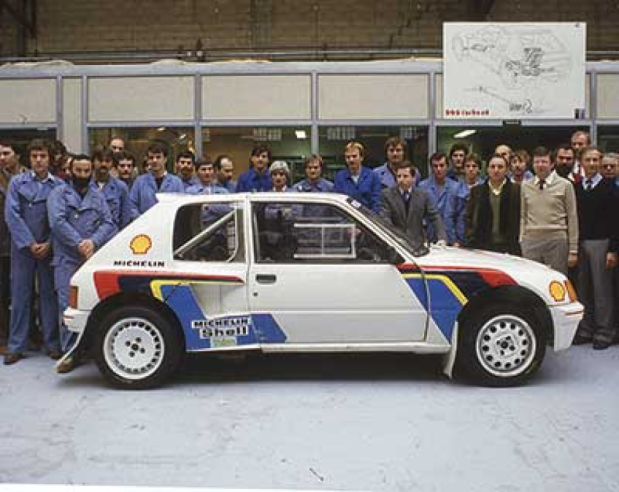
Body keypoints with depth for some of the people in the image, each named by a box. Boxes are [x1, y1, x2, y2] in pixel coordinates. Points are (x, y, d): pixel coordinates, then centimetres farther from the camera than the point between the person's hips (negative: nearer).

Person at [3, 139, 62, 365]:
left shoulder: (59, 185, 3)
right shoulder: (17, 182, 3)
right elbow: (12, 215, -4)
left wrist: (49, 244, -11)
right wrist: (30, 243, -10)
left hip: (49, 249, 0)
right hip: (22, 247, 0)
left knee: (49, 294, 5)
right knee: (20, 296, 3)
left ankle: (52, 343, 14)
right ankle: (16, 346, 10)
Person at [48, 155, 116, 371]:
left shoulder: (98, 197, 16)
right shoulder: (59, 194, 7)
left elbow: (108, 223, 4)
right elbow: (57, 222, -7)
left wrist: (93, 242, -14)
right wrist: (79, 244, -15)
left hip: (94, 258, 3)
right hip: (67, 260, -2)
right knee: (67, 305, -7)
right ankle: (69, 352, -2)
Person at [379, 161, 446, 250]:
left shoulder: (423, 195, 6)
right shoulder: (387, 194, 0)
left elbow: (435, 217, 4)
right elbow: (384, 219, -9)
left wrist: (442, 238, -12)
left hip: (417, 246, 2)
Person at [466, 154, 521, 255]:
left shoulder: (516, 190, 4)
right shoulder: (477, 191, 10)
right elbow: (469, 218, 10)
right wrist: (472, 241, -1)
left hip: (508, 248, -1)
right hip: (482, 248, 2)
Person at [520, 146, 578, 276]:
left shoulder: (565, 185, 2)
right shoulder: (525, 186, 10)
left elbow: (572, 218, 2)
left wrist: (573, 250, -2)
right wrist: (521, 241, 6)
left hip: (556, 241, -2)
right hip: (530, 242, 3)